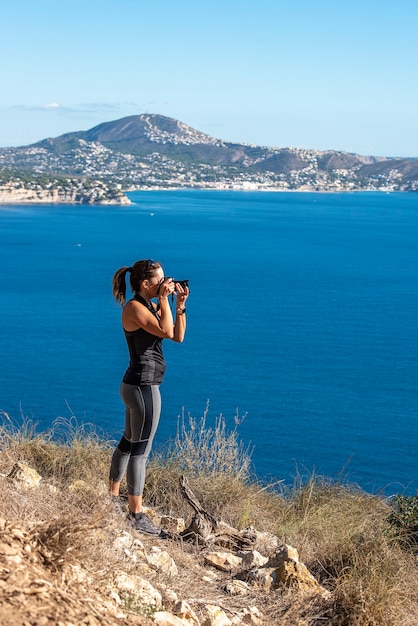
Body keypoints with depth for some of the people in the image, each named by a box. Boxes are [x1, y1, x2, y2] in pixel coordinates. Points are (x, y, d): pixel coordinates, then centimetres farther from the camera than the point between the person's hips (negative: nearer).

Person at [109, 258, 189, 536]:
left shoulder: (150, 306, 12)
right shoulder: (134, 307, -16)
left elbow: (178, 336, 11)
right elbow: (165, 332, -26)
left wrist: (180, 304, 3)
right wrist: (164, 299, -17)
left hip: (138, 385, 10)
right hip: (144, 387, -10)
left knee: (129, 442, 20)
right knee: (140, 449, -4)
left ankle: (112, 497, 34)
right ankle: (136, 514, 2)